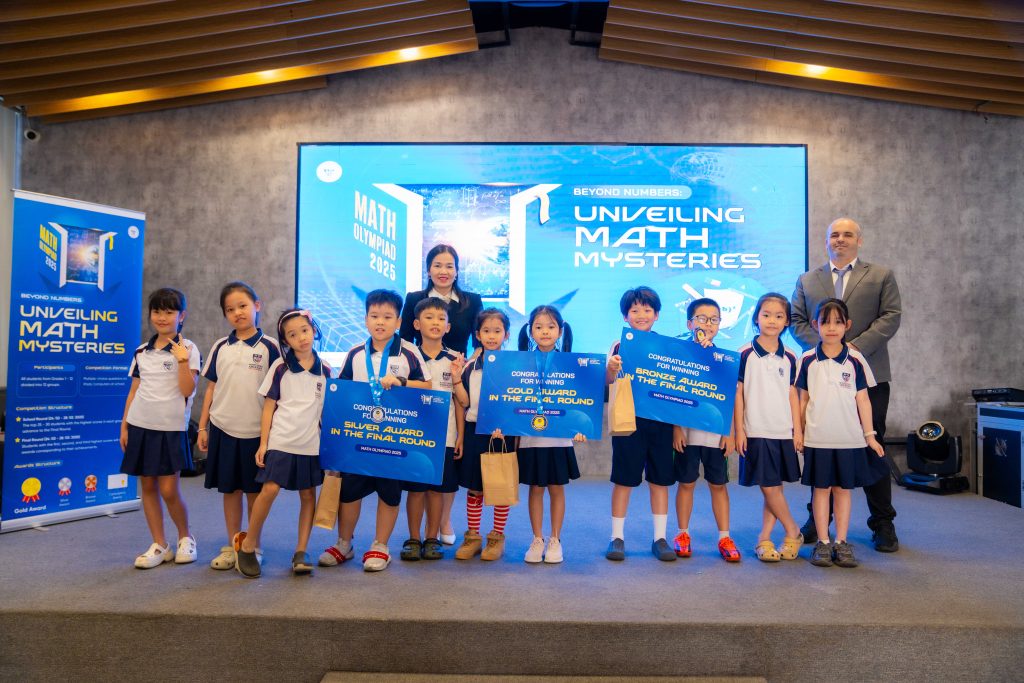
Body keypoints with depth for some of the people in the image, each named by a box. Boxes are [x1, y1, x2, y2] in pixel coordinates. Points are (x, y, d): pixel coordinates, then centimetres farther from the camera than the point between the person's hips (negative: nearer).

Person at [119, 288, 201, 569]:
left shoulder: (187, 349, -4)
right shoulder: (141, 352, 10)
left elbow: (187, 390, -13)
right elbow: (133, 391, 14)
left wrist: (182, 359, -20)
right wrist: (124, 426, 12)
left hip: (171, 428, -5)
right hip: (141, 425, 5)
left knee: (169, 491, -6)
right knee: (147, 486, 8)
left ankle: (185, 537, 18)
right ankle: (159, 546, 19)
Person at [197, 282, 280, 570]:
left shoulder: (269, 347, -4)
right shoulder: (221, 347, 6)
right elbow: (211, 388, 10)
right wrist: (202, 427, 8)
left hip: (256, 431, -3)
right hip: (223, 428, 3)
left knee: (254, 491, 7)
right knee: (229, 490, 11)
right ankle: (232, 546, 23)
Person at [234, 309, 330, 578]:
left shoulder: (325, 370, 5)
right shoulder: (280, 367, 0)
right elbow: (268, 406, 1)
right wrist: (263, 443, -3)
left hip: (312, 444, 3)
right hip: (281, 440, -2)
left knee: (308, 495, 5)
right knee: (270, 489, -11)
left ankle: (301, 552, 15)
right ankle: (247, 545, 8)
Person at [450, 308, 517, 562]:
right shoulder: (470, 367, 6)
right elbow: (465, 402, 2)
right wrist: (456, 378, -10)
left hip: (503, 431, -2)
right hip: (475, 430, 3)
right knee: (473, 487, 9)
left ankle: (497, 537, 19)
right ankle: (472, 537, 21)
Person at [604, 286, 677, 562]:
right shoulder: (619, 346, 0)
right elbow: (607, 381, -10)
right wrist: (611, 369, -31)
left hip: (660, 420, 2)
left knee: (660, 479, 8)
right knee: (623, 479, 3)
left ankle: (660, 538, 19)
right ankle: (617, 537, 14)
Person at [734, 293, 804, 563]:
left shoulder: (789, 358, 7)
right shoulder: (746, 354, -4)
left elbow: (792, 394, 9)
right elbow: (738, 393, -3)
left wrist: (798, 429, 4)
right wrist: (739, 429, -6)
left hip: (783, 432, 4)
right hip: (757, 431, -3)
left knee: (774, 486, 7)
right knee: (768, 487, -2)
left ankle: (764, 538, 18)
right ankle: (792, 531, 17)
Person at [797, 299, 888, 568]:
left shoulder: (855, 360, 0)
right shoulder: (808, 360, 0)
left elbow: (862, 399, 3)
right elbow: (803, 399, 5)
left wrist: (869, 435, 2)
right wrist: (798, 431, 4)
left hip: (849, 438, 0)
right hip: (817, 438, 0)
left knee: (843, 489, 8)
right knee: (821, 489, 6)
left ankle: (842, 542, 17)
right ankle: (822, 543, 14)